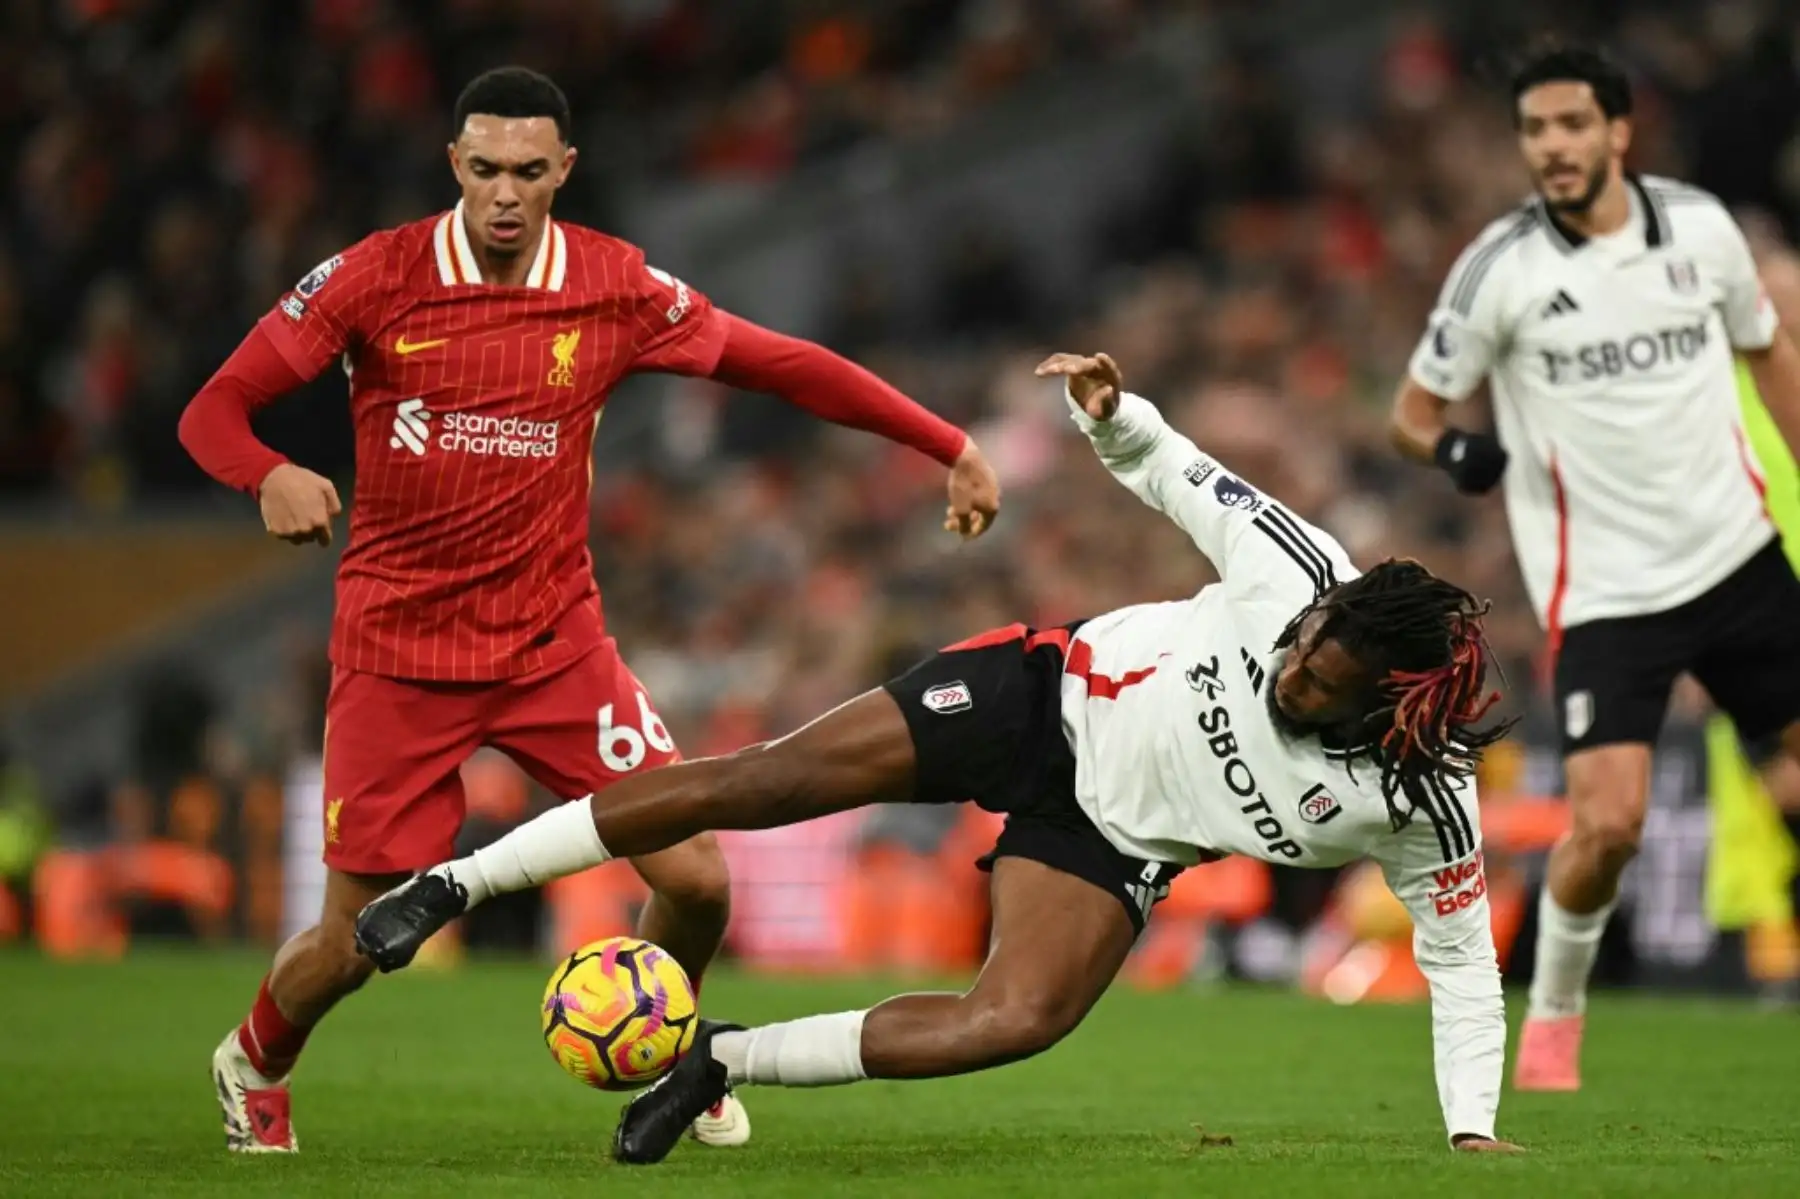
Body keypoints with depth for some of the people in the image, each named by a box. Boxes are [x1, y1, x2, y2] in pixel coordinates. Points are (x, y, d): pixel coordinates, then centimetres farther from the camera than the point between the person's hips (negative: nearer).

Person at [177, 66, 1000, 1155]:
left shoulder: (617, 289, -4)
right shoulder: (376, 278, -11)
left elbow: (784, 365, 6)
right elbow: (214, 412, -9)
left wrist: (951, 448, 3)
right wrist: (271, 475, -32)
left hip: (556, 645, 2)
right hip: (399, 652, -2)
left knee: (695, 876, -8)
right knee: (357, 939, -3)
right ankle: (256, 1065, 33)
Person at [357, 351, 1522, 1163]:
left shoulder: (1424, 806, -22)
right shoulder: (1298, 570, -23)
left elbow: (1464, 955, -9)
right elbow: (1177, 475, -6)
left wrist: (1472, 1125, -12)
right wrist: (1112, 412, -25)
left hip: (1110, 843, 0)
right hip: (1052, 697, 0)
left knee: (1017, 1022, -26)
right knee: (757, 780, -11)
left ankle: (725, 1061, -7)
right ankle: (452, 885, 1)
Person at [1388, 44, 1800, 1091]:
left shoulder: (1700, 227, -1)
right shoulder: (1501, 269, -10)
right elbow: (1414, 408, -2)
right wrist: (1456, 450, -24)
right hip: (1605, 590, -4)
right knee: (1608, 823, -16)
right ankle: (1554, 1015, 8)